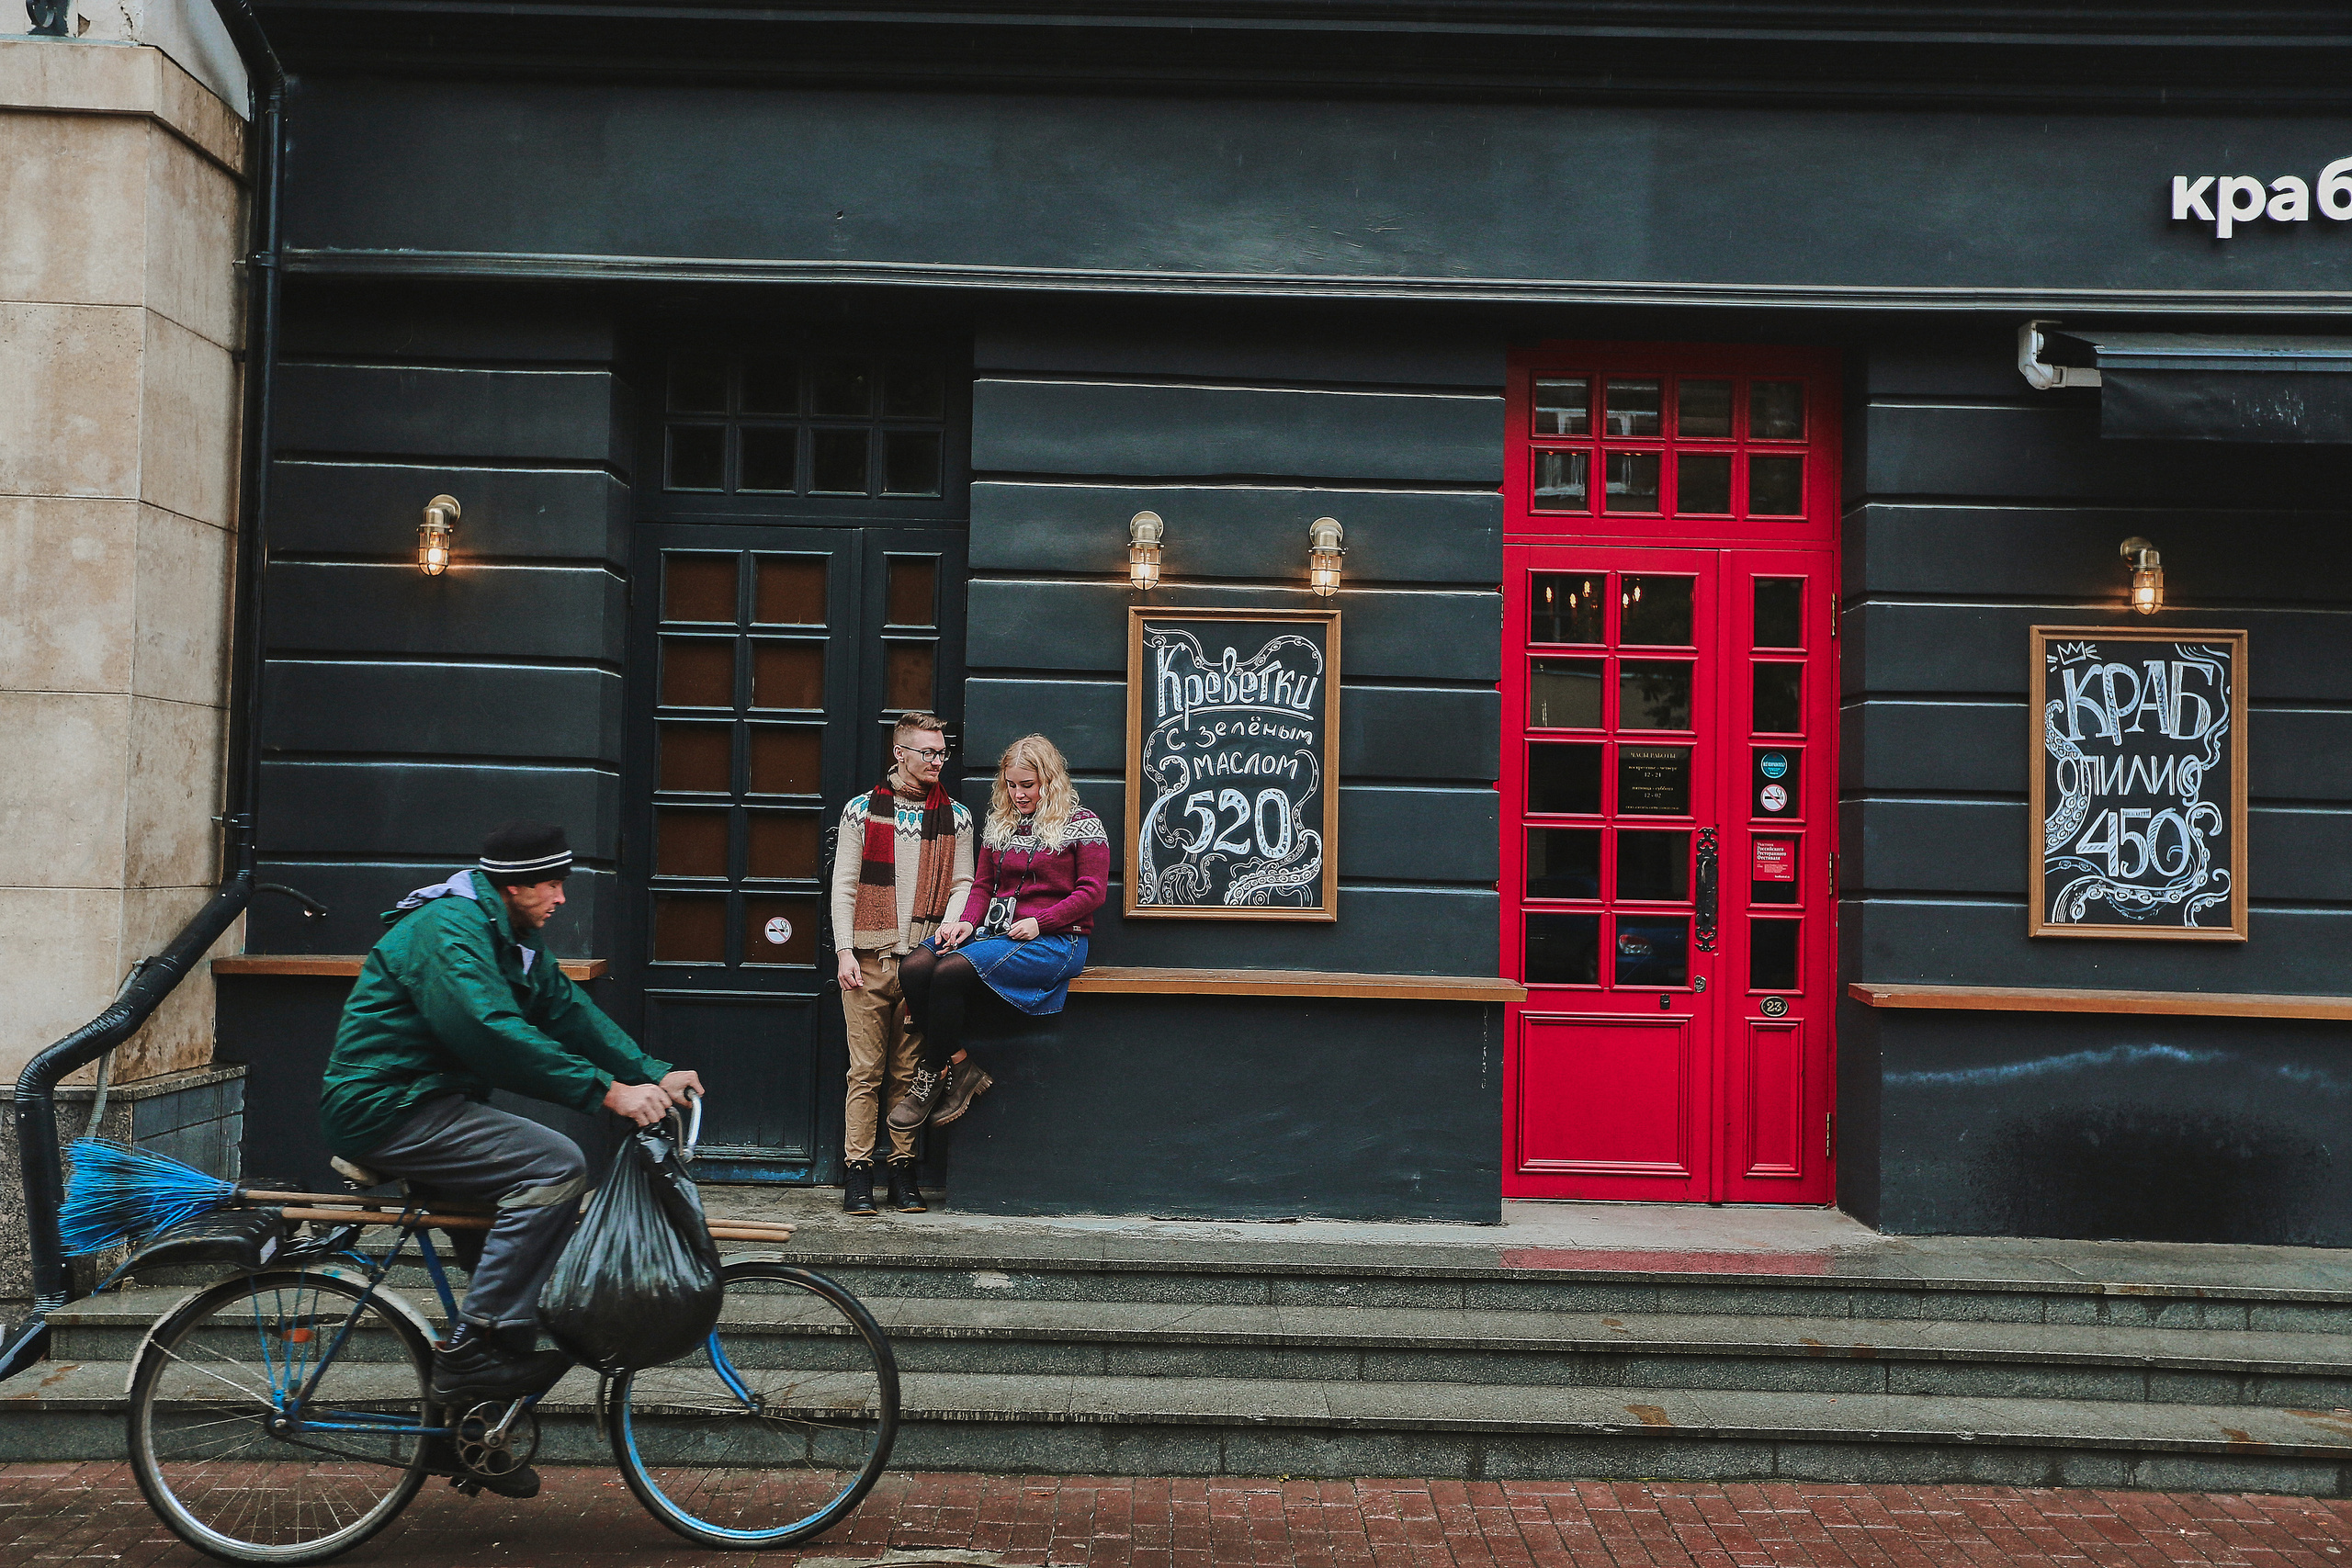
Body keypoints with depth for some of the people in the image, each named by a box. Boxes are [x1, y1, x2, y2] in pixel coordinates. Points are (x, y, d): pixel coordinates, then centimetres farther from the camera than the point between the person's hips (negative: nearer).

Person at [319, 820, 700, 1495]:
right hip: (389, 1110, -11)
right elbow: (496, 1035, -30)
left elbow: (569, 1009, 9)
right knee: (555, 1165, -23)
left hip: (430, 1105, 11)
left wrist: (654, 1074, -4)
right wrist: (608, 1091, -33)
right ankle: (472, 1349, -20)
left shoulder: (512, 939, 14)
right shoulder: (446, 929, -19)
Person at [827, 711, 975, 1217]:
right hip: (869, 959, -1)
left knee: (909, 1071, 3)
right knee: (866, 1070, -2)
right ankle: (858, 1174, 2)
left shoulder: (956, 817, 11)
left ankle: (903, 1171, 10)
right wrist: (844, 951, -3)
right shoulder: (861, 810, 7)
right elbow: (844, 886, 5)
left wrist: (948, 926, -9)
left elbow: (963, 883, 10)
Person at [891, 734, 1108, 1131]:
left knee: (949, 972, -30)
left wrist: (1039, 922, -14)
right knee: (913, 968, -23)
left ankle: (933, 1077, -13)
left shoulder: (1081, 824, 2)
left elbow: (1092, 892, -4)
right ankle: (960, 1068, -16)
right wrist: (968, 921, -1)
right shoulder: (1000, 824, 20)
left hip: (1053, 938, -6)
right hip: (995, 930, 7)